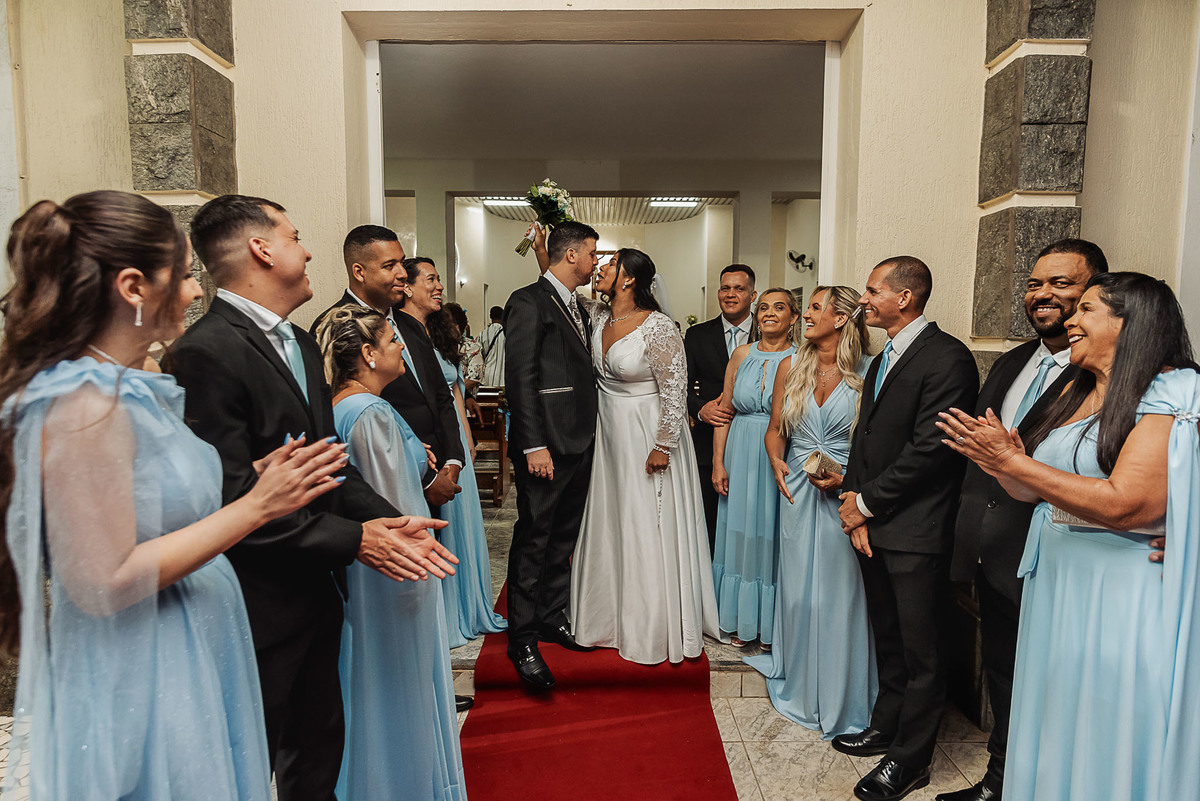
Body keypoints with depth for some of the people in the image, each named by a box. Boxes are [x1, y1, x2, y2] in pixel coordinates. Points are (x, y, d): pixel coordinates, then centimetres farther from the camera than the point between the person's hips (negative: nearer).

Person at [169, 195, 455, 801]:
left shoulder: (301, 344, 10)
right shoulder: (204, 353, -20)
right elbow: (233, 499, -24)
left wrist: (386, 519, -5)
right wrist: (353, 540, -19)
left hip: (316, 592, 9)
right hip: (260, 609, -8)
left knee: (321, 750, 24)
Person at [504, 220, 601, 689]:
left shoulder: (579, 308, 18)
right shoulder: (528, 302, -9)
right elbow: (520, 378, -16)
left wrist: (591, 434, 12)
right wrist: (534, 445, -21)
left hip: (581, 443, 9)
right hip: (546, 446, -9)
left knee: (564, 539, 17)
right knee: (533, 541, -1)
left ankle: (553, 618, 31)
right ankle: (522, 640, 12)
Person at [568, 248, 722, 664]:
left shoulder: (659, 328, -19)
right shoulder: (597, 316, 2)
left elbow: (675, 390, -18)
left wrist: (664, 446, -17)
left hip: (647, 437, -7)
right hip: (608, 431, 7)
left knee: (647, 531, 3)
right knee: (607, 526, 15)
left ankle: (651, 630, 20)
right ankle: (609, 618, 34)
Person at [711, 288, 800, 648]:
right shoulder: (742, 354, 6)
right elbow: (725, 410, 7)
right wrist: (718, 463, 2)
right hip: (741, 456, 4)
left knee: (773, 536, 5)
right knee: (741, 534, 11)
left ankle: (772, 625, 22)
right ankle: (743, 621, 27)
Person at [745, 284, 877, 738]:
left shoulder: (866, 374, -7)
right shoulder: (791, 368, 5)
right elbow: (775, 430, 12)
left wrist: (848, 478, -16)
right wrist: (777, 462, -5)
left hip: (845, 494, -3)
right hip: (798, 491, 4)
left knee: (840, 594, 4)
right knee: (798, 591, 13)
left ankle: (840, 698, 23)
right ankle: (799, 685, 34)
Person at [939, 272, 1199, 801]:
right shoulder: (1073, 394, 11)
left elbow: (1124, 505, -24)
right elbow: (1032, 490, 10)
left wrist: (1012, 461, -22)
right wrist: (998, 461, -11)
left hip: (1123, 592, -7)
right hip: (1054, 581, 7)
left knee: (1108, 740, 8)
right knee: (1053, 735, 18)